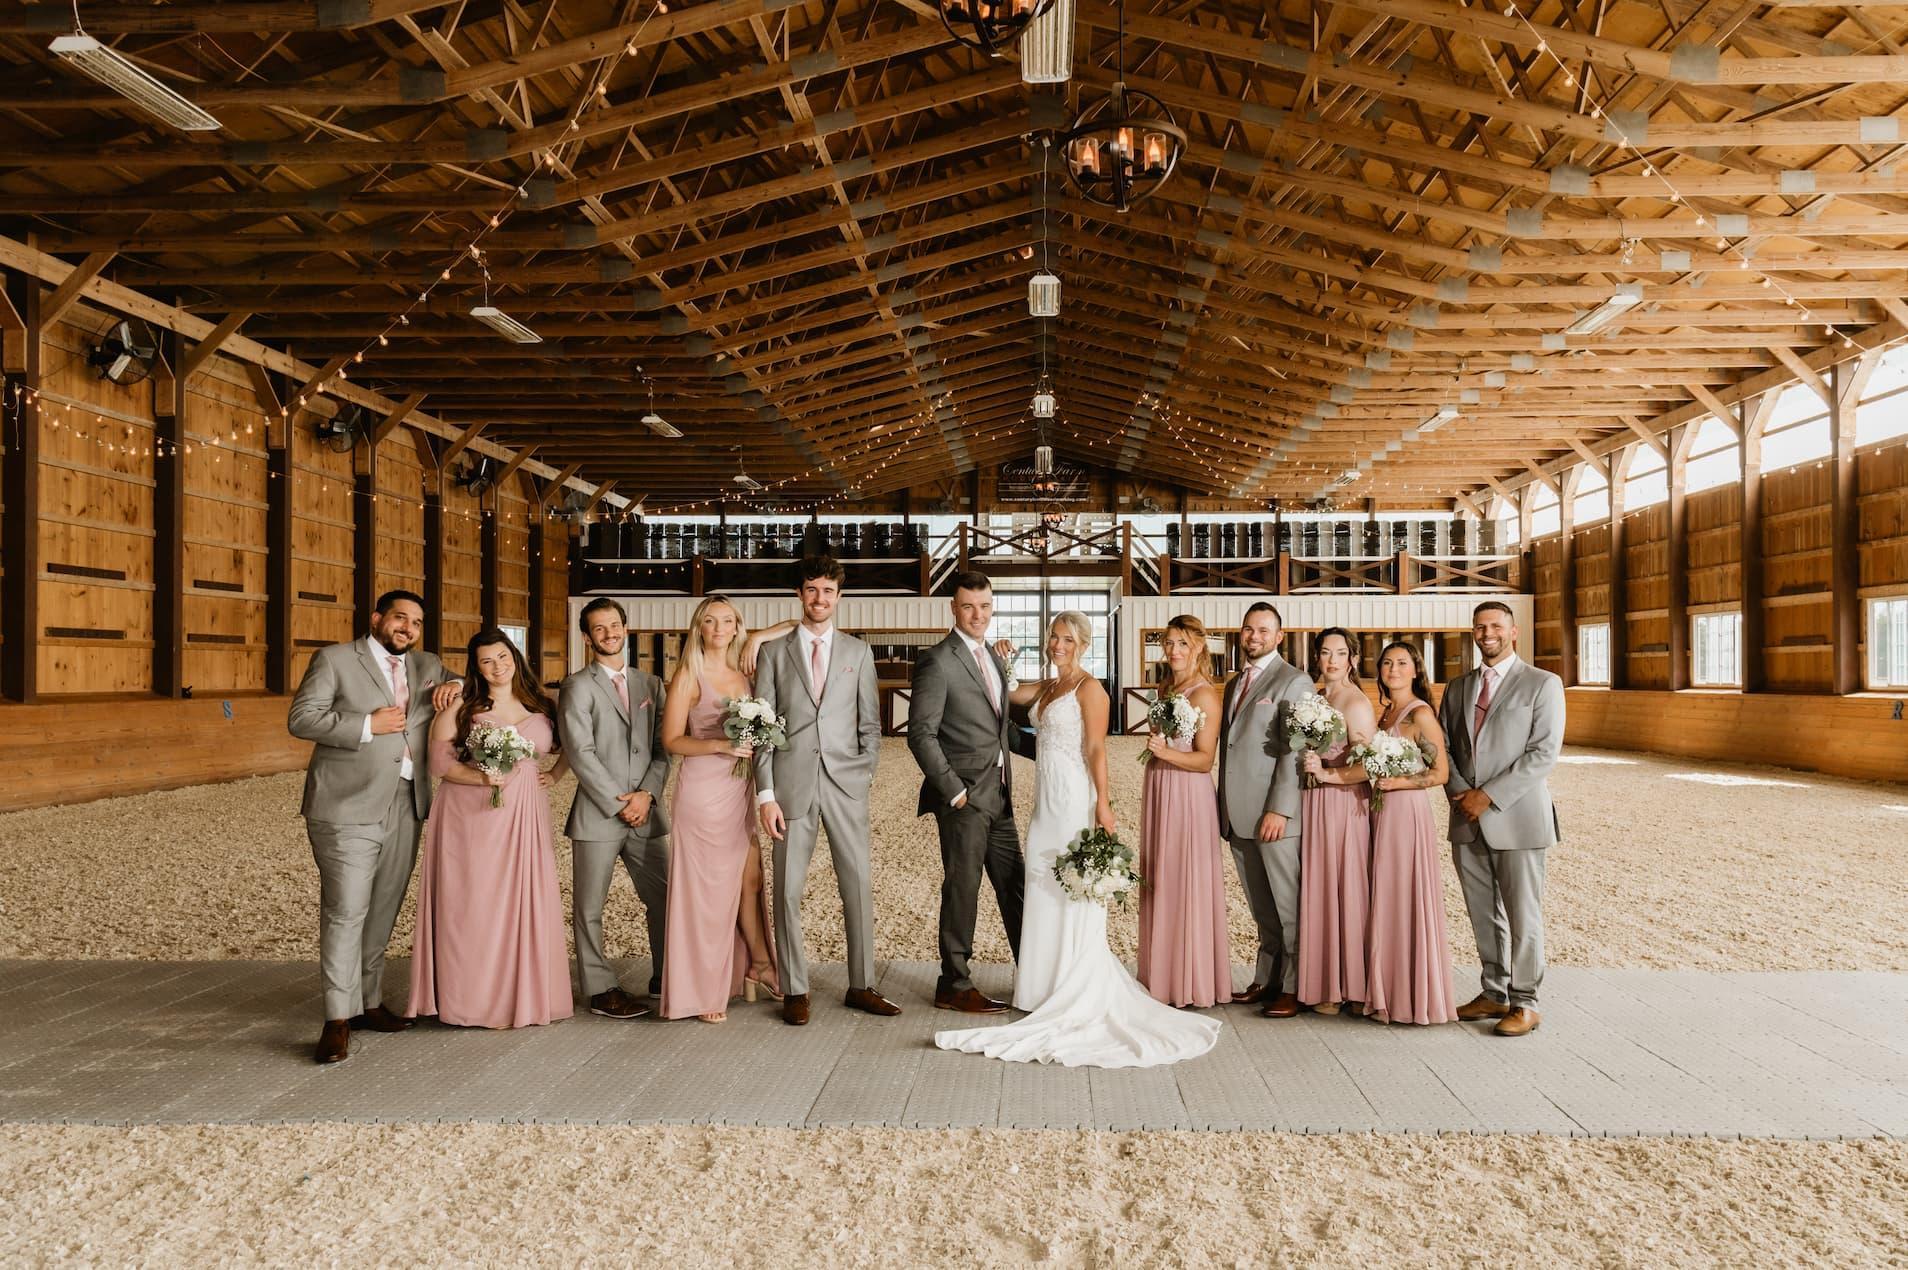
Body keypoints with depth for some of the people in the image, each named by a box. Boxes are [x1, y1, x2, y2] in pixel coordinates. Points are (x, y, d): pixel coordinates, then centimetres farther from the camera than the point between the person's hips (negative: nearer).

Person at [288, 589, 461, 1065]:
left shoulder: (427, 666, 16)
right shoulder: (335, 660, 1)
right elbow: (300, 718, -6)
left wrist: (455, 686, 5)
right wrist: (367, 726, -14)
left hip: (405, 809, 6)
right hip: (348, 808, -5)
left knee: (382, 913, 11)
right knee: (346, 912, -9)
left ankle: (369, 1001, 23)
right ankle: (338, 1020, -4)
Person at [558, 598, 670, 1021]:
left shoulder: (650, 684, 13)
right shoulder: (577, 687, -2)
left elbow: (662, 747, 8)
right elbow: (581, 754, -10)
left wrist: (646, 794, -7)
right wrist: (619, 803, -12)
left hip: (645, 812, 4)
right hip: (597, 813, -4)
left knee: (664, 898, 9)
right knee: (589, 907, 3)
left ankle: (666, 977, 25)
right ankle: (600, 990, 15)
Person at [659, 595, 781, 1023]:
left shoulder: (743, 675, 11)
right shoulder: (689, 675, -5)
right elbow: (672, 740, -9)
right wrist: (721, 745, -21)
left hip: (739, 790, 5)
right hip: (702, 791, -5)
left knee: (750, 879, 10)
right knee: (707, 886, 1)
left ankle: (758, 965, 28)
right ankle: (702, 991, 11)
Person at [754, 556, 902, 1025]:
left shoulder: (858, 652, 11)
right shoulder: (774, 652, 7)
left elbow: (870, 724, 13)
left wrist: (864, 775, 2)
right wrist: (765, 793, -4)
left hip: (846, 784, 1)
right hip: (792, 783, -1)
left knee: (858, 885, 1)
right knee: (788, 889, 1)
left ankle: (861, 986, 12)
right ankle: (795, 990, 10)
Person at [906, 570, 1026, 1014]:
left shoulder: (994, 658, 15)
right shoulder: (937, 661, -11)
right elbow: (921, 733, -15)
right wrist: (954, 790, -16)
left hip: (998, 794, 8)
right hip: (964, 796, -8)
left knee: (1014, 887, 13)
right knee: (962, 889, 1)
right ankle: (954, 987, 13)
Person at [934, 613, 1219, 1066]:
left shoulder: (1089, 688, -7)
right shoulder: (1046, 687, 17)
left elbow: (1096, 749, -13)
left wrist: (1103, 803, -19)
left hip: (1073, 797, -8)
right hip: (1046, 798, 8)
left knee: (1073, 893, -2)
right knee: (1043, 889, 11)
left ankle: (1079, 997, 7)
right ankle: (1050, 989, 21)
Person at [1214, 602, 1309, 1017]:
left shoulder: (1294, 682, -5)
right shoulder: (1235, 683, 19)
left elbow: (1294, 751, -12)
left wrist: (1279, 809, -18)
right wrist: (1223, 808, 16)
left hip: (1274, 814, -7)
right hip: (1238, 816, 7)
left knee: (1289, 908, 0)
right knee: (1261, 909, 13)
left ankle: (1294, 989, 7)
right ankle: (1267, 980, 19)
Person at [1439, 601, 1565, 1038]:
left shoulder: (1542, 684, -2)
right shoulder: (1458, 687, 14)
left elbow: (1544, 753, -10)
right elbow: (1443, 746, 14)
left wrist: (1489, 795, -14)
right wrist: (1458, 792, -5)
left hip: (1517, 818, -5)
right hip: (1468, 821, 5)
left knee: (1522, 916, 1)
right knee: (1483, 916, 11)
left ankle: (1524, 1003, 11)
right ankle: (1494, 993, 22)